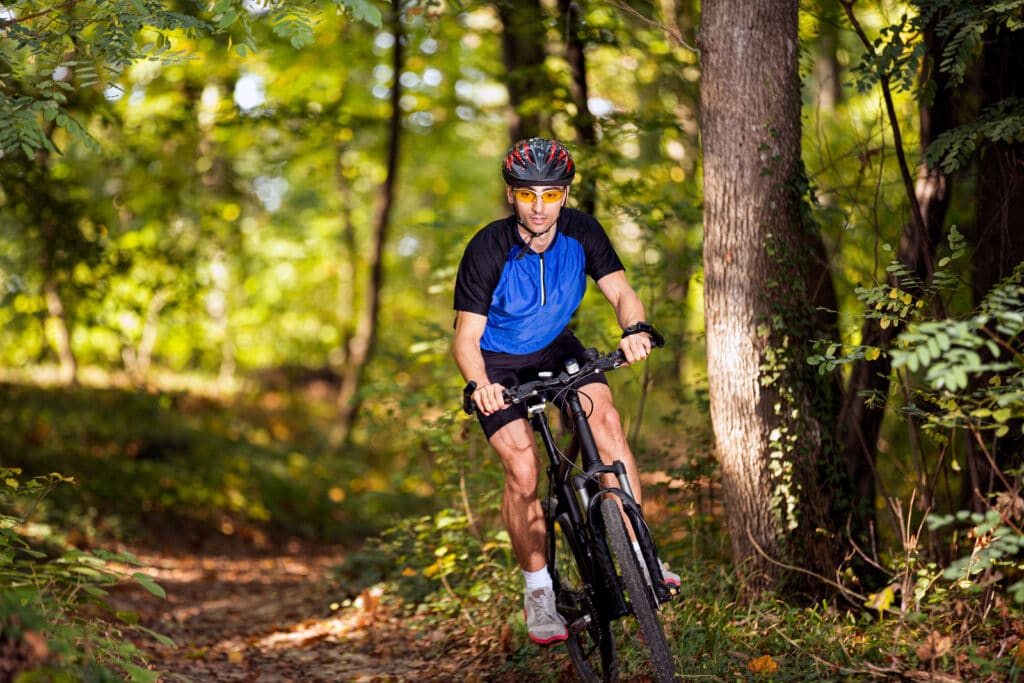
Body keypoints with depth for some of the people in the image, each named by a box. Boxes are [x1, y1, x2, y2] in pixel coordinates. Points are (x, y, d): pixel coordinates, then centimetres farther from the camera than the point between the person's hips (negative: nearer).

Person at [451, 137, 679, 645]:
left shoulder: (581, 231, -19)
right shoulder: (487, 250, -28)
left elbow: (619, 291, -17)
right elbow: (466, 336, -27)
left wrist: (636, 329, -40)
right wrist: (479, 384, -47)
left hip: (556, 346, 3)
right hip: (498, 362, -3)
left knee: (606, 421, -21)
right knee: (523, 466, -18)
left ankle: (637, 556, -14)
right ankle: (538, 591, -3)